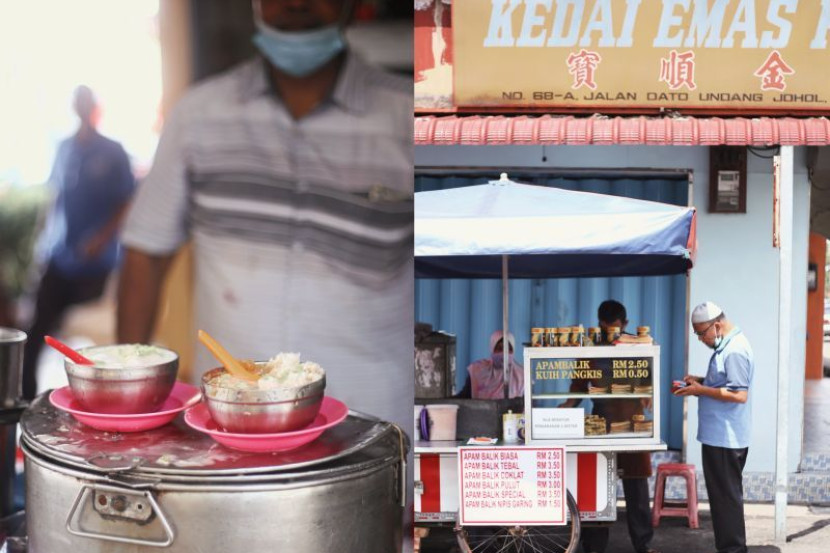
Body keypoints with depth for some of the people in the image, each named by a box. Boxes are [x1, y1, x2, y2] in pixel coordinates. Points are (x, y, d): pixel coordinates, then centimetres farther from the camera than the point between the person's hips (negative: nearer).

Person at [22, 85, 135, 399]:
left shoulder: (112, 152, -1)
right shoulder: (65, 148, 10)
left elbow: (127, 202, -2)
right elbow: (57, 196, 17)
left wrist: (103, 238, -13)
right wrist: (47, 236, 9)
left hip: (95, 262, -3)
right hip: (60, 259, 3)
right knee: (40, 329, 0)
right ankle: (26, 395, 7)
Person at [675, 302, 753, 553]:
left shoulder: (735, 351, -19)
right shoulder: (726, 346, 14)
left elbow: (739, 394, -24)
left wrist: (701, 390, -17)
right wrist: (701, 380, 10)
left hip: (726, 439, -10)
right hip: (719, 436, 10)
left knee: (727, 496, -3)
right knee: (723, 495, 15)